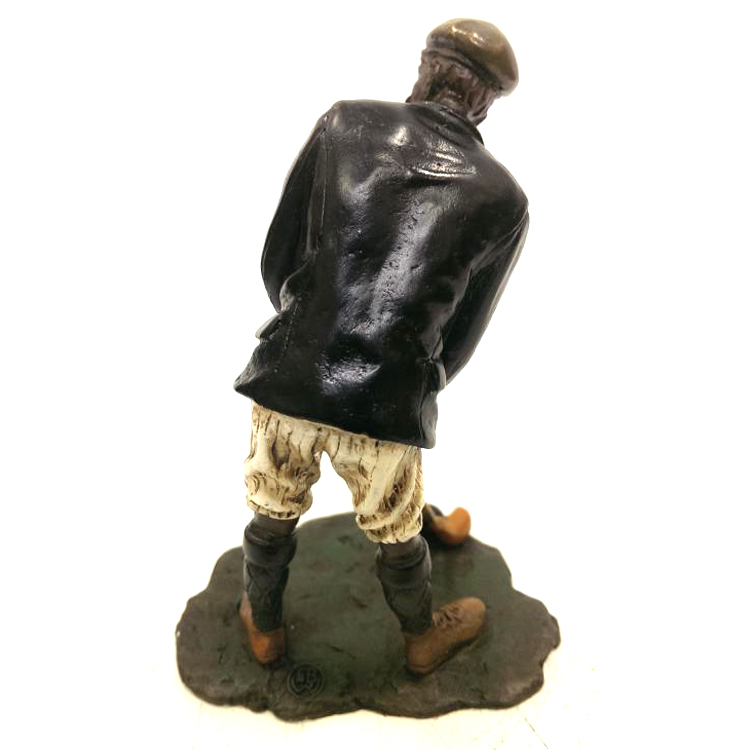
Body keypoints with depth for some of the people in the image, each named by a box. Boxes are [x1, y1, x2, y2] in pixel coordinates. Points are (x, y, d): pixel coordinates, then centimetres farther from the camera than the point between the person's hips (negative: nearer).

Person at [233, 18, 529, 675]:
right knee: (397, 537, 25)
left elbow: (276, 258, 6)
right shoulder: (503, 200, 2)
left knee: (274, 514, 27)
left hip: (286, 379, 2)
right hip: (386, 409, -1)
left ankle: (263, 626, 54)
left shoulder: (344, 122, 3)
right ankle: (424, 637, 54)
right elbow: (459, 338, 9)